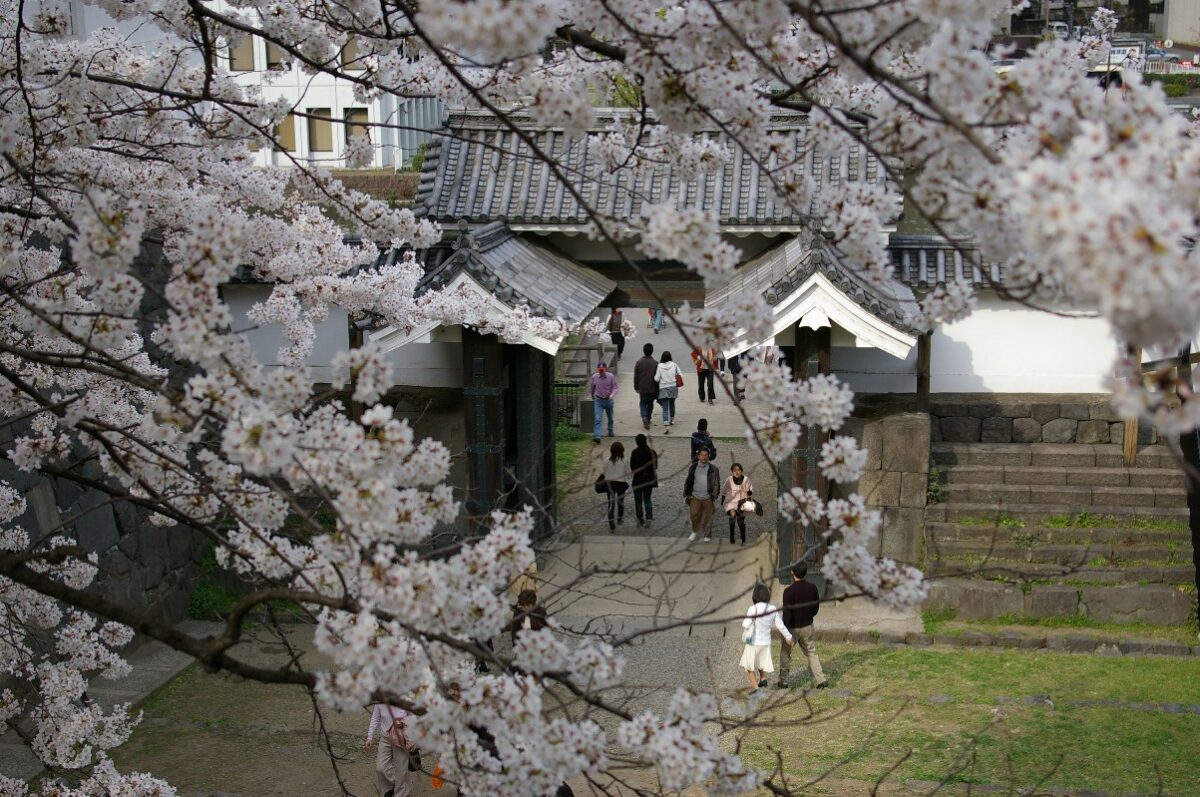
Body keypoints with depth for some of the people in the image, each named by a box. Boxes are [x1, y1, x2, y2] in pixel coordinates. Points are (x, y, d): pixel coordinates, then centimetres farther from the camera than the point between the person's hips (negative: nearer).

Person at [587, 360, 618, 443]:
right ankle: (597, 437, -23)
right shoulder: (594, 377, -8)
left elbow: (616, 388, -8)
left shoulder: (611, 377, -12)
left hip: (608, 400, 1)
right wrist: (592, 397, 22)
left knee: (610, 417, 22)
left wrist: (612, 395, -28)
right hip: (598, 400, -1)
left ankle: (610, 430, 49)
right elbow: (591, 388, 10)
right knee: (597, 419, -15)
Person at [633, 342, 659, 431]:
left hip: (642, 388, 0)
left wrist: (636, 387, 9)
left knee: (643, 403, 11)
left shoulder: (638, 363, -7)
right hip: (652, 388, 0)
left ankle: (644, 417, -13)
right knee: (650, 404, 17)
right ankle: (648, 419, 24)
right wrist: (657, 389, 8)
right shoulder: (655, 363, -8)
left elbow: (635, 376, -2)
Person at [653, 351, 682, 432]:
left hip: (663, 389, -3)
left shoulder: (659, 366, -10)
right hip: (673, 388, 3)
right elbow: (681, 375, 0)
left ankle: (666, 425, -19)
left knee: (665, 408, -5)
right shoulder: (674, 365, -2)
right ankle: (671, 419, 44)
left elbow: (656, 379, -11)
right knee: (672, 404, 27)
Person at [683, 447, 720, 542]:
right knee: (693, 514, -8)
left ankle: (708, 536, 23)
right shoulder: (693, 467, 4)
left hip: (707, 498, -1)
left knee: (707, 517, 5)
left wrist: (714, 495, -8)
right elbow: (688, 482, 13)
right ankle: (695, 531, 18)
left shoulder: (712, 469, -3)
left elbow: (716, 483, 2)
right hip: (695, 496, 1)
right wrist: (686, 494, 7)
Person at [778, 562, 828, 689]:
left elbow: (787, 614, -22)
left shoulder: (789, 591, -23)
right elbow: (816, 608, 5)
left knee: (785, 653, 15)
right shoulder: (812, 588, -7)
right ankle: (821, 679, 7)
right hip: (807, 627, 4)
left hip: (793, 627, -4)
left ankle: (783, 682, 19)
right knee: (811, 653, 16)